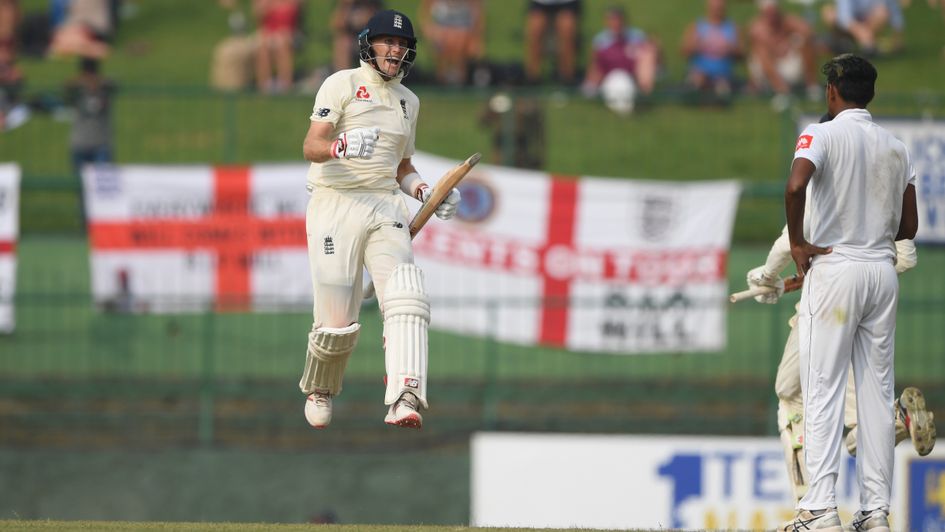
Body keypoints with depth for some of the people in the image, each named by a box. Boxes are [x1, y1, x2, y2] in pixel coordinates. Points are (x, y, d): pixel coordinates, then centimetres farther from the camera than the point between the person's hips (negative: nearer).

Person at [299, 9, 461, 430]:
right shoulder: (343, 84, -2)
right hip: (335, 207, -5)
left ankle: (404, 400, -33)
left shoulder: (408, 101, 19)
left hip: (385, 208, 5)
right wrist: (342, 147, -36)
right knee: (337, 324, -5)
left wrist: (425, 191, 8)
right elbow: (311, 146, -14)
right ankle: (318, 391, 26)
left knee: (405, 299, -21)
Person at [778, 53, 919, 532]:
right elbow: (909, 226, 11)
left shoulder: (823, 135, -7)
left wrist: (798, 242, -14)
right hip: (883, 271, 5)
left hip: (833, 268, -5)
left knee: (823, 391, -5)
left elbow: (795, 186, -26)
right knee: (877, 393, 7)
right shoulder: (896, 148, 10)